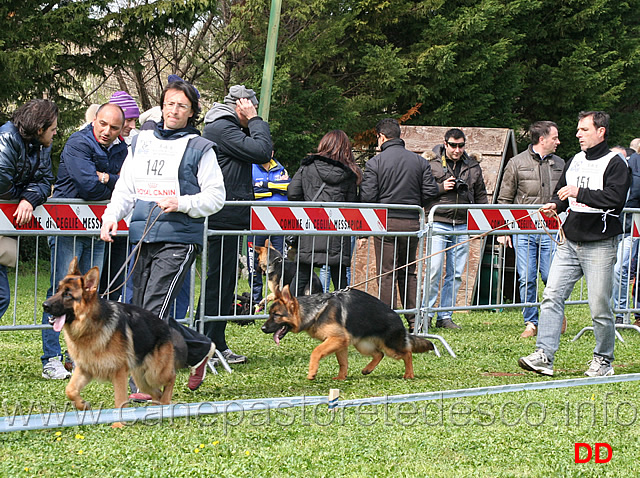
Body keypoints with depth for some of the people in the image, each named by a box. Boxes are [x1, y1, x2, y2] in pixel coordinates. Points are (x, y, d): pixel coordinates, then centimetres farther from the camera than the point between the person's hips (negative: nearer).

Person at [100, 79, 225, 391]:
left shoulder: (200, 148, 2)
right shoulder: (141, 142, 16)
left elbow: (215, 196, 0)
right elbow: (125, 189, 19)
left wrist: (182, 203, -15)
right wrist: (111, 216, 3)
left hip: (179, 240, -6)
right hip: (142, 238, 6)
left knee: (153, 310, -15)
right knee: (138, 310, 8)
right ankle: (200, 350, 25)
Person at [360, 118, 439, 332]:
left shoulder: (375, 162, -7)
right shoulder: (419, 161, 5)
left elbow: (367, 196, -11)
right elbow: (431, 191, 3)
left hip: (386, 222, -4)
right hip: (412, 223, 4)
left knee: (387, 274, 0)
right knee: (408, 272, 15)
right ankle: (414, 319, 13)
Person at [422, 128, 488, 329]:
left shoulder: (473, 167, 12)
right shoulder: (432, 164, 1)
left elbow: (481, 195, 19)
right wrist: (441, 188, -12)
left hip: (462, 226, 4)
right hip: (438, 224, -4)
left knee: (456, 274, 4)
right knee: (434, 270, -11)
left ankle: (445, 316, 11)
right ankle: (426, 313, 1)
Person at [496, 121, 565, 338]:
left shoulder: (560, 164, 12)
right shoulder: (517, 163, 3)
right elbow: (504, 199, 6)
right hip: (523, 231, -1)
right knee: (527, 279, -3)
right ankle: (531, 322, 7)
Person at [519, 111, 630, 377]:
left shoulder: (614, 163, -6)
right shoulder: (574, 162, 16)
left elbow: (615, 197, -21)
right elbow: (562, 192, 28)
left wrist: (580, 193, -24)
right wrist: (556, 205, 6)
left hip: (599, 245, -6)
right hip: (570, 242, 6)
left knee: (599, 306, -1)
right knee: (552, 296, -4)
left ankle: (603, 360, 14)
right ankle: (544, 355, -5)